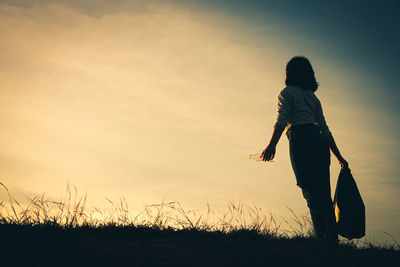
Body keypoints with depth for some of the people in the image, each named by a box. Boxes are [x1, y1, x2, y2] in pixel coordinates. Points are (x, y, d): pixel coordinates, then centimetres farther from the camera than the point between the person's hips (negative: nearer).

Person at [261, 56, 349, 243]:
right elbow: (325, 129, 24)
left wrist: (272, 145, -17)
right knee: (323, 195, 4)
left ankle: (326, 237, -30)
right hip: (320, 143, 6)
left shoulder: (287, 92, 9)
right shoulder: (313, 97, 27)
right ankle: (332, 239, -4)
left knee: (311, 192, -15)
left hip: (301, 141, -6)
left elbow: (282, 120, -8)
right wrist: (338, 156, 25)